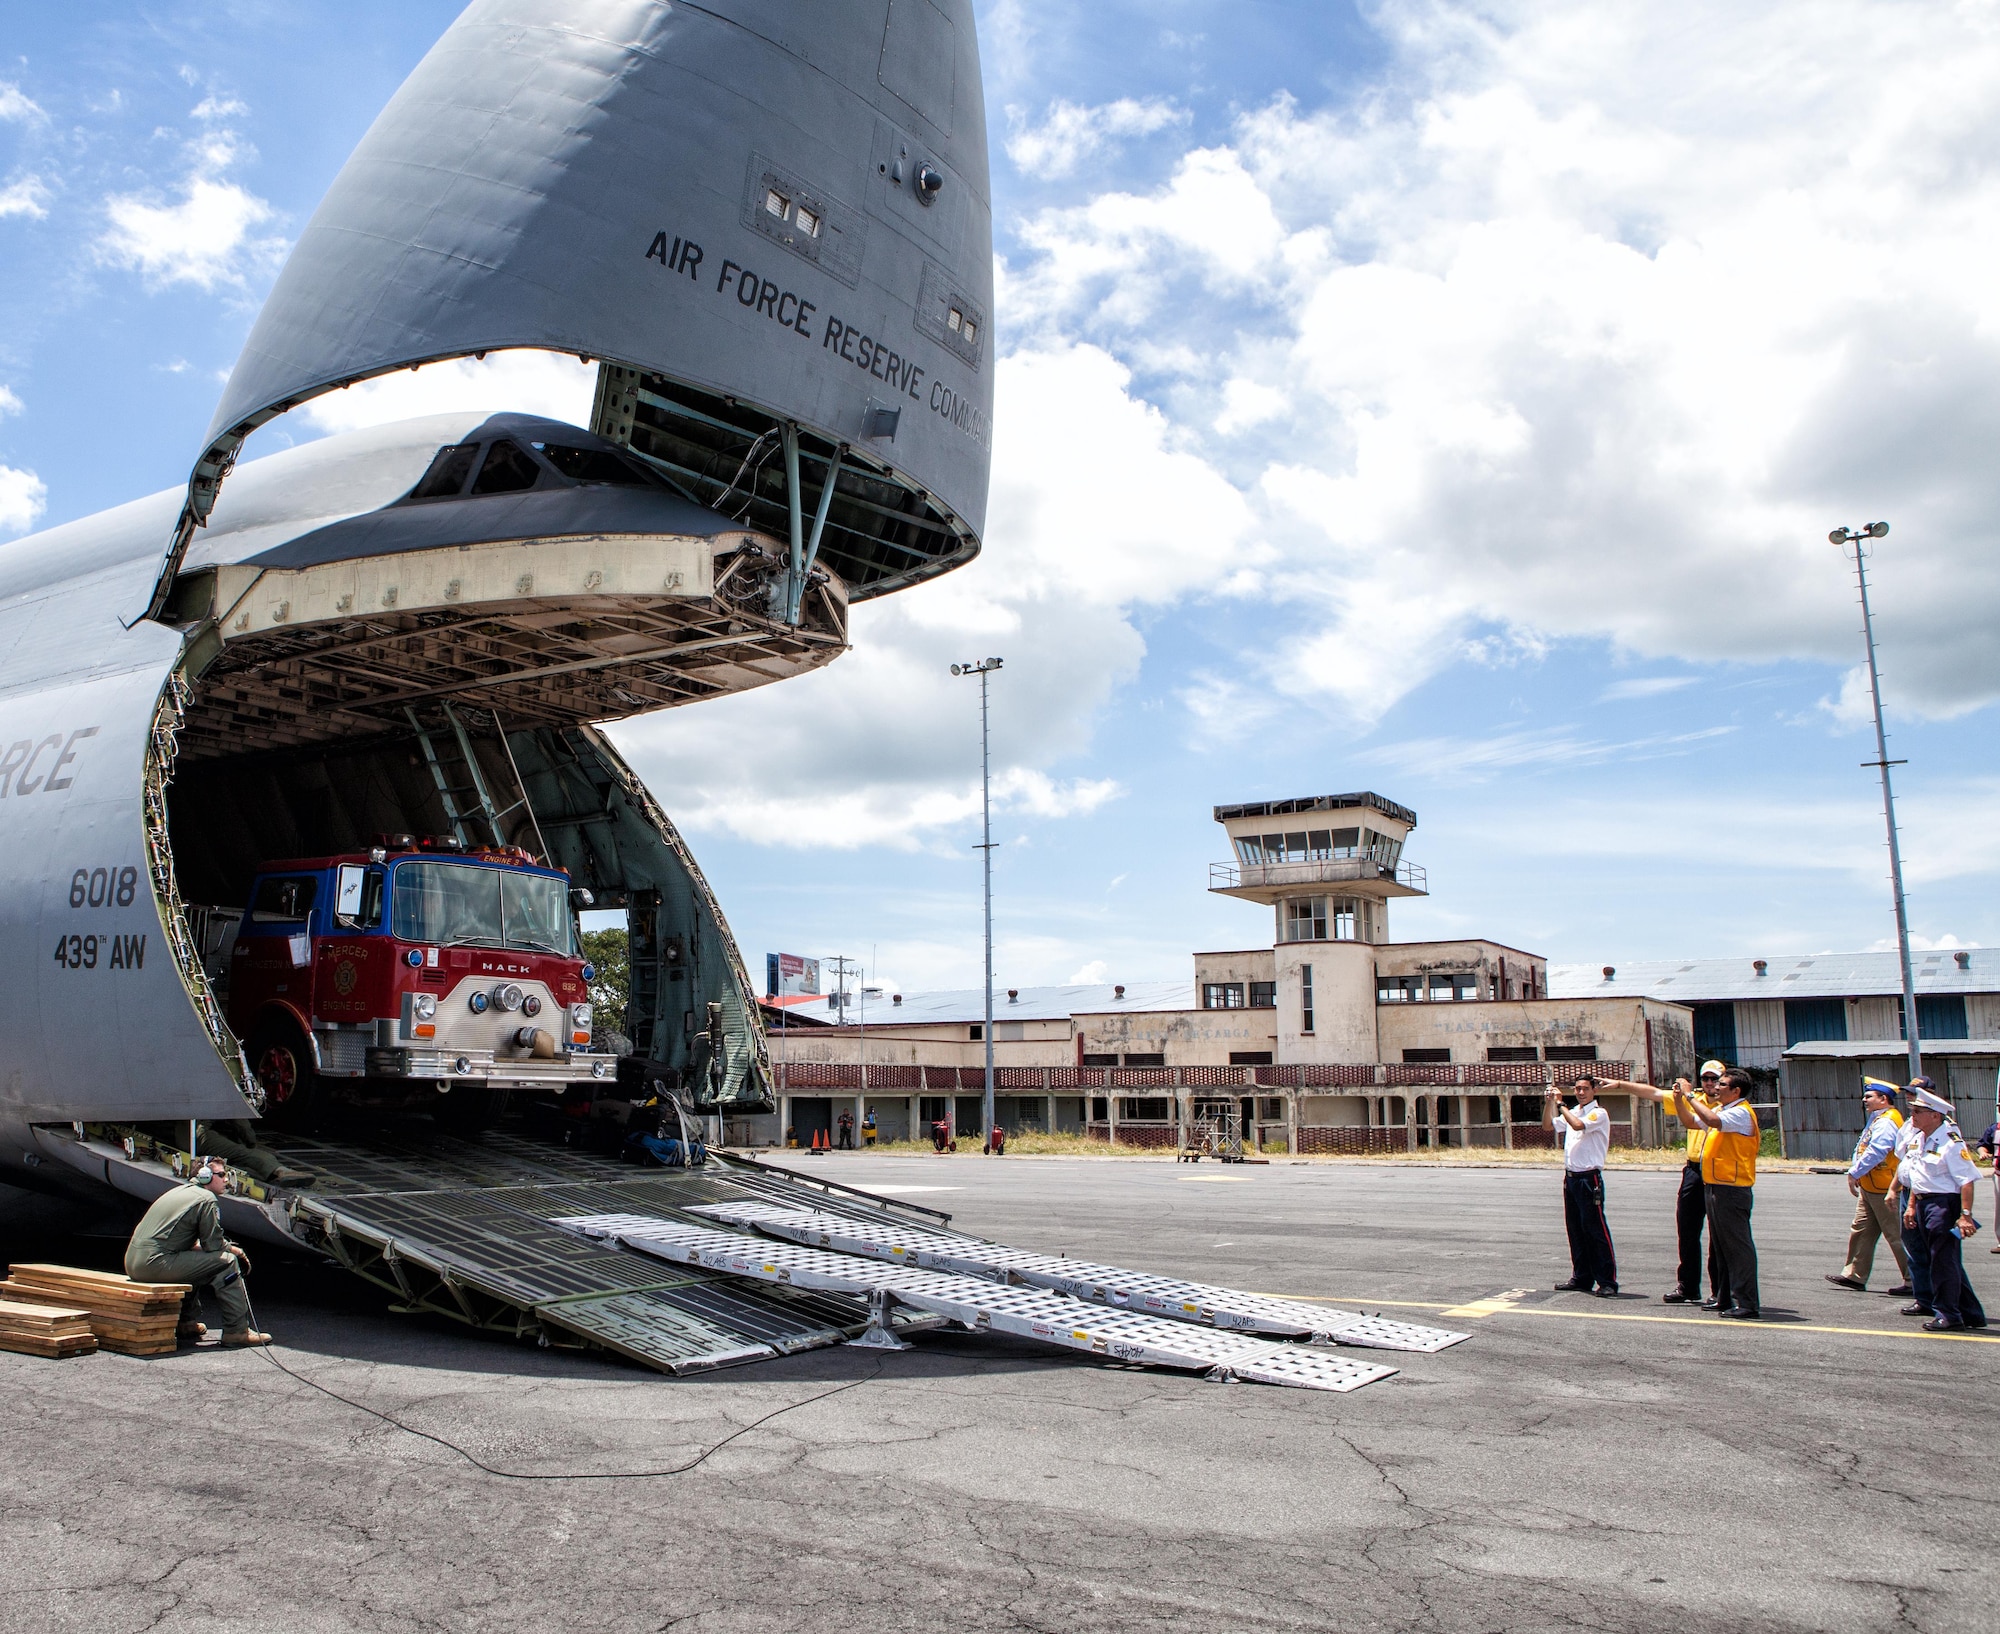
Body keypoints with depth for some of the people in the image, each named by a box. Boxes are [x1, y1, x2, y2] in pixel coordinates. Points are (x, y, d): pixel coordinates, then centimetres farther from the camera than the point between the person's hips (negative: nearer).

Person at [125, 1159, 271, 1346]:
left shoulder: (180, 1191, 22)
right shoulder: (207, 1199, -7)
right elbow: (214, 1245, -8)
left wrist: (226, 1246, 16)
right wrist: (235, 1250, 13)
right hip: (155, 1264, -10)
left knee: (195, 1260, 34)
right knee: (226, 1261, -7)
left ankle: (188, 1323, 31)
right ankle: (237, 1331, -6)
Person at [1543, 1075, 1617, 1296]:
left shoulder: (1599, 1114, -7)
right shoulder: (1572, 1112, 15)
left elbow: (1578, 1124, -24)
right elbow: (1548, 1126, 12)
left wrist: (1560, 1104, -15)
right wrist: (1549, 1102, 0)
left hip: (1589, 1178, -8)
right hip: (1570, 1176, 8)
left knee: (1596, 1230, -7)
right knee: (1575, 1230, 12)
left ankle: (1607, 1281, -3)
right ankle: (1581, 1278, 19)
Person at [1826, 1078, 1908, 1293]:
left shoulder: (1886, 1122, -18)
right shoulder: (1877, 1119, 15)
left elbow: (1874, 1153, -27)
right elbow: (1863, 1150, 16)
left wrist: (1854, 1173, -20)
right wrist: (1856, 1174, 3)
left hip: (1884, 1190, -11)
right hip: (1870, 1188, 11)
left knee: (1896, 1235, -2)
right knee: (1861, 1231, 11)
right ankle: (1854, 1275, 15)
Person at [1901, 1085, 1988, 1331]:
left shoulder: (1950, 1142, -16)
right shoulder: (1919, 1139, 11)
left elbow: (1967, 1180, -20)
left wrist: (1965, 1215, -24)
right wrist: (1912, 1206, 18)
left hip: (1945, 1204, -9)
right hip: (1924, 1204, 9)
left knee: (1944, 1260, -3)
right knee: (1946, 1261, 15)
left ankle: (1947, 1313, 6)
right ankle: (1970, 1313, 25)